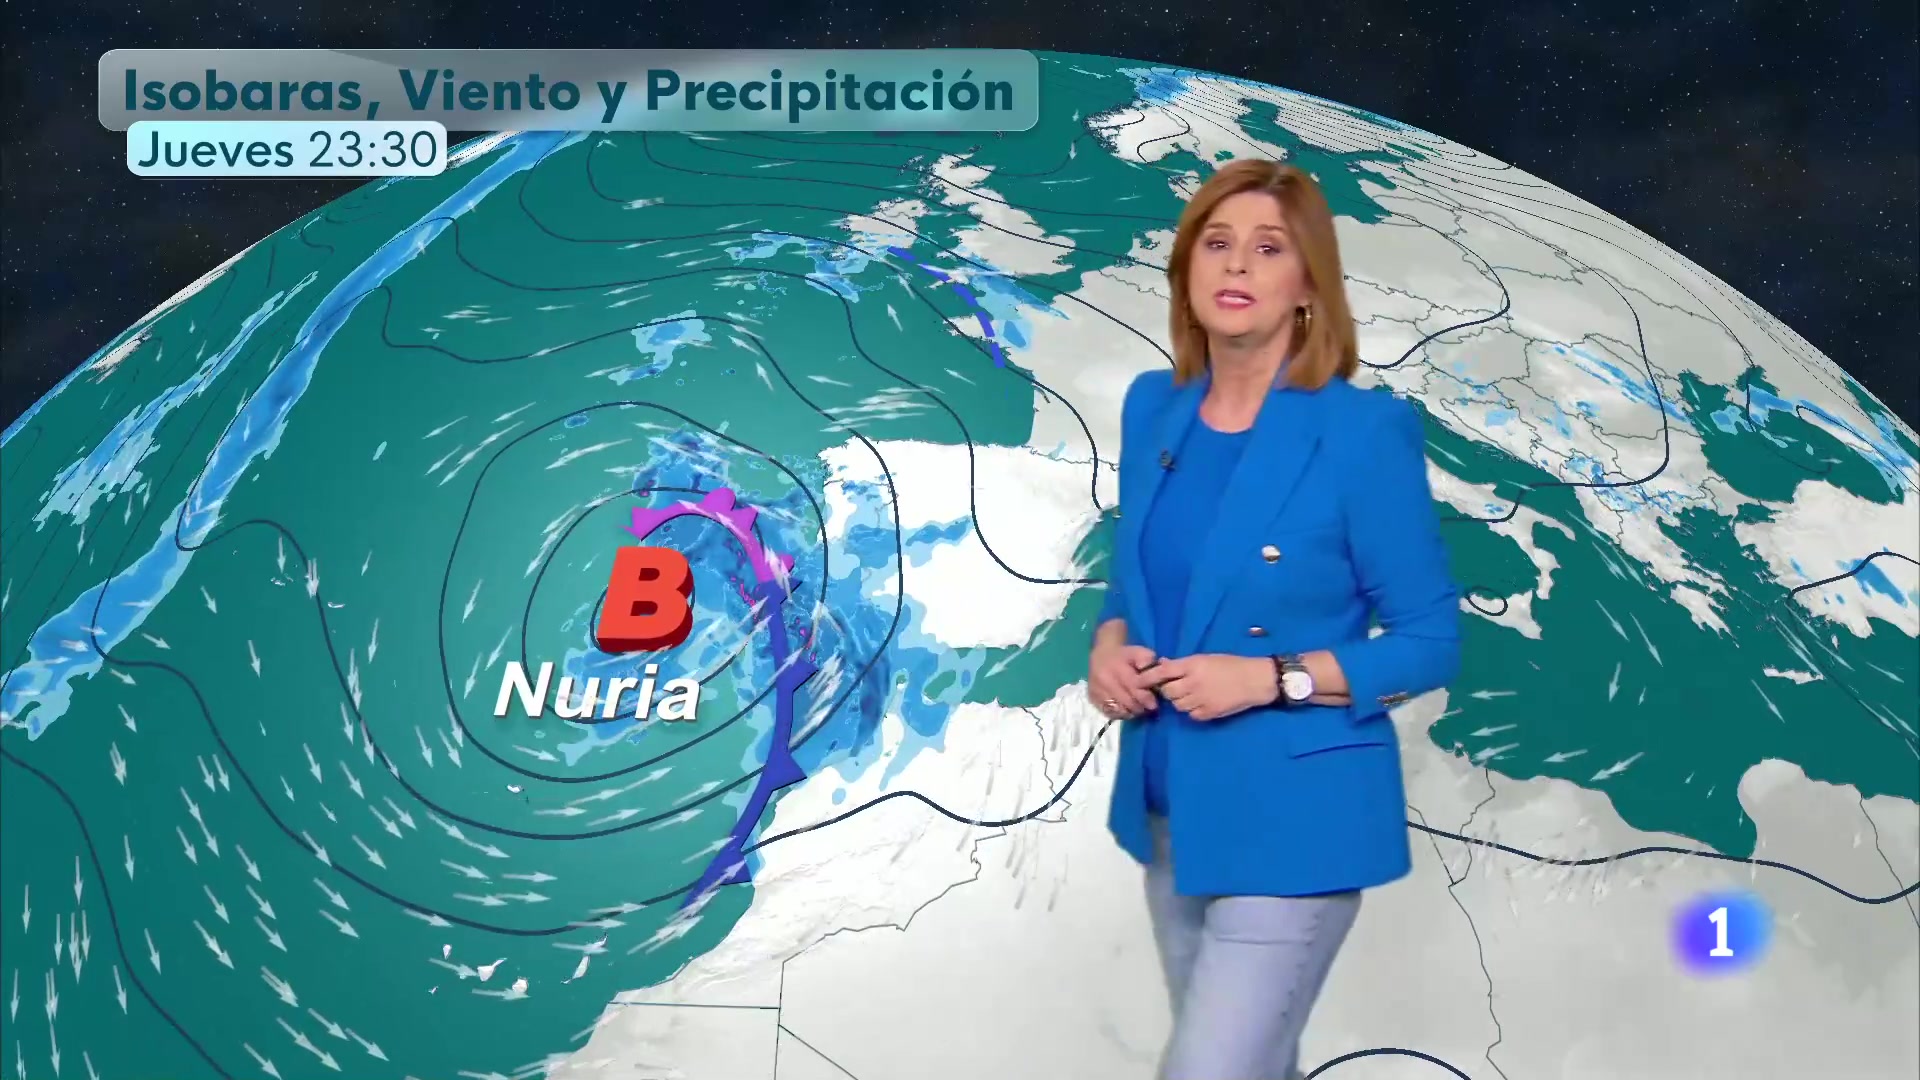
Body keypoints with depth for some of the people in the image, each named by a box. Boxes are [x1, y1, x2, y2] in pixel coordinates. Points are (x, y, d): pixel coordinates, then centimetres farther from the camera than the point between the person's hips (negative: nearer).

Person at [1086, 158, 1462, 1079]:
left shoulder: (1364, 432, -16)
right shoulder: (1152, 409, 2)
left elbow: (1431, 643, -11)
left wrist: (1270, 677, -22)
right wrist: (1110, 645, -6)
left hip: (1290, 817, -6)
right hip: (1170, 805, 6)